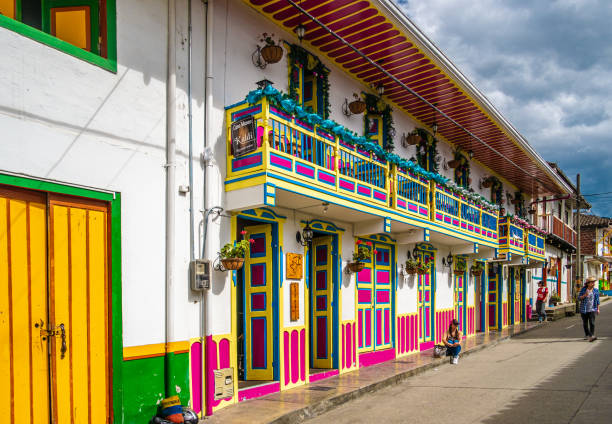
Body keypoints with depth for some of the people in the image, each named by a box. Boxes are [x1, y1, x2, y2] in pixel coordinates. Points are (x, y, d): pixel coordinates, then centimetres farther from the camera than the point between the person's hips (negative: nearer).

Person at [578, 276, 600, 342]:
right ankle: (587, 335, 26)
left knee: (592, 323, -14)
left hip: (592, 309, 0)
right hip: (584, 309, 0)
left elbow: (597, 300, 10)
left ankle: (591, 336, -18)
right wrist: (584, 295, -22)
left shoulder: (596, 291, 1)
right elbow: (579, 298, -4)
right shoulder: (583, 289, -4)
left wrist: (598, 309, 8)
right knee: (585, 323, 10)